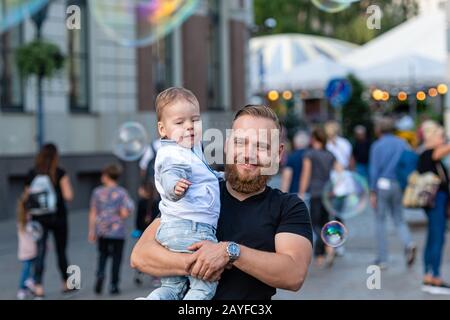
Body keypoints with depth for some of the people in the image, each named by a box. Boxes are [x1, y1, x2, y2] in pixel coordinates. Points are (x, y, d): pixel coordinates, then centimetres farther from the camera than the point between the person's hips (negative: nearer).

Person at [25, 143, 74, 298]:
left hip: (39, 218, 1)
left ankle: (38, 287, -14)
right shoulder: (60, 173, -7)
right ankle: (66, 284, 25)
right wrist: (68, 187, 10)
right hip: (58, 216, -1)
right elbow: (68, 196, -11)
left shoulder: (32, 174, 2)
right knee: (61, 252, 13)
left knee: (40, 252, -2)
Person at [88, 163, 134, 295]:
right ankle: (114, 285, 8)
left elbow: (93, 213, 3)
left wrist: (92, 231, 9)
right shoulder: (122, 193, -6)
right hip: (118, 231, -2)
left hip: (102, 231, 2)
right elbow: (124, 213, -13)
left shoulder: (97, 192, 1)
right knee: (116, 258, 7)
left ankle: (100, 274, -7)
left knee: (103, 255, 17)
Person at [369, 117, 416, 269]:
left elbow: (374, 169, -9)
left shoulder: (377, 145, -5)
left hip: (382, 185, -3)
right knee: (399, 219, 15)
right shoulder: (402, 144, 7)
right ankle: (408, 244, -13)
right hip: (398, 185, 3)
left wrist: (372, 192, -8)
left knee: (380, 220, 7)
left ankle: (382, 258, 7)